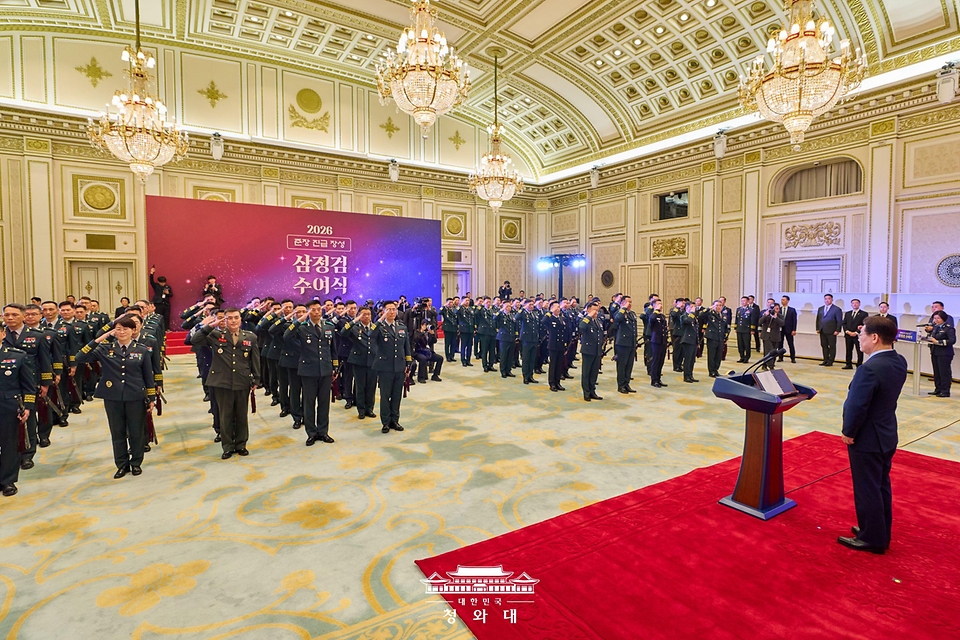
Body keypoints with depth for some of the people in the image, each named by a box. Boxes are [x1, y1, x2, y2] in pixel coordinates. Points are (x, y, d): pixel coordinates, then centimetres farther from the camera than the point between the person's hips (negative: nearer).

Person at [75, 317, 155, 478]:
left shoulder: (142, 350, 1)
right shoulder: (105, 349, 1)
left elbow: (148, 376, 4)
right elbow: (80, 358, -10)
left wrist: (151, 398, 4)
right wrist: (97, 340, -14)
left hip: (136, 398, -1)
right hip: (112, 398, 1)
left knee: (136, 432, 8)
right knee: (117, 433, 11)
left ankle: (136, 463, 25)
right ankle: (122, 464, 26)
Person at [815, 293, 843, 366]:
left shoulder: (836, 309, -1)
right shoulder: (820, 309, 15)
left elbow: (839, 321, -5)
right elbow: (818, 319, 17)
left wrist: (837, 330, -11)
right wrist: (817, 328, 8)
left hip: (831, 332, -5)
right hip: (822, 331, 5)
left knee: (832, 346, 1)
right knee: (824, 346, 7)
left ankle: (830, 361, 5)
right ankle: (825, 360, 13)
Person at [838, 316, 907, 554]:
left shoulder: (870, 369, -28)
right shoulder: (899, 362, 0)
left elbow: (857, 406, -24)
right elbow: (884, 397, 6)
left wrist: (848, 432, -12)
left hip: (867, 439, -9)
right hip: (887, 435, 9)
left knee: (867, 489, 6)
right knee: (881, 486, 20)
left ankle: (872, 539, 20)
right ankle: (881, 534, 35)